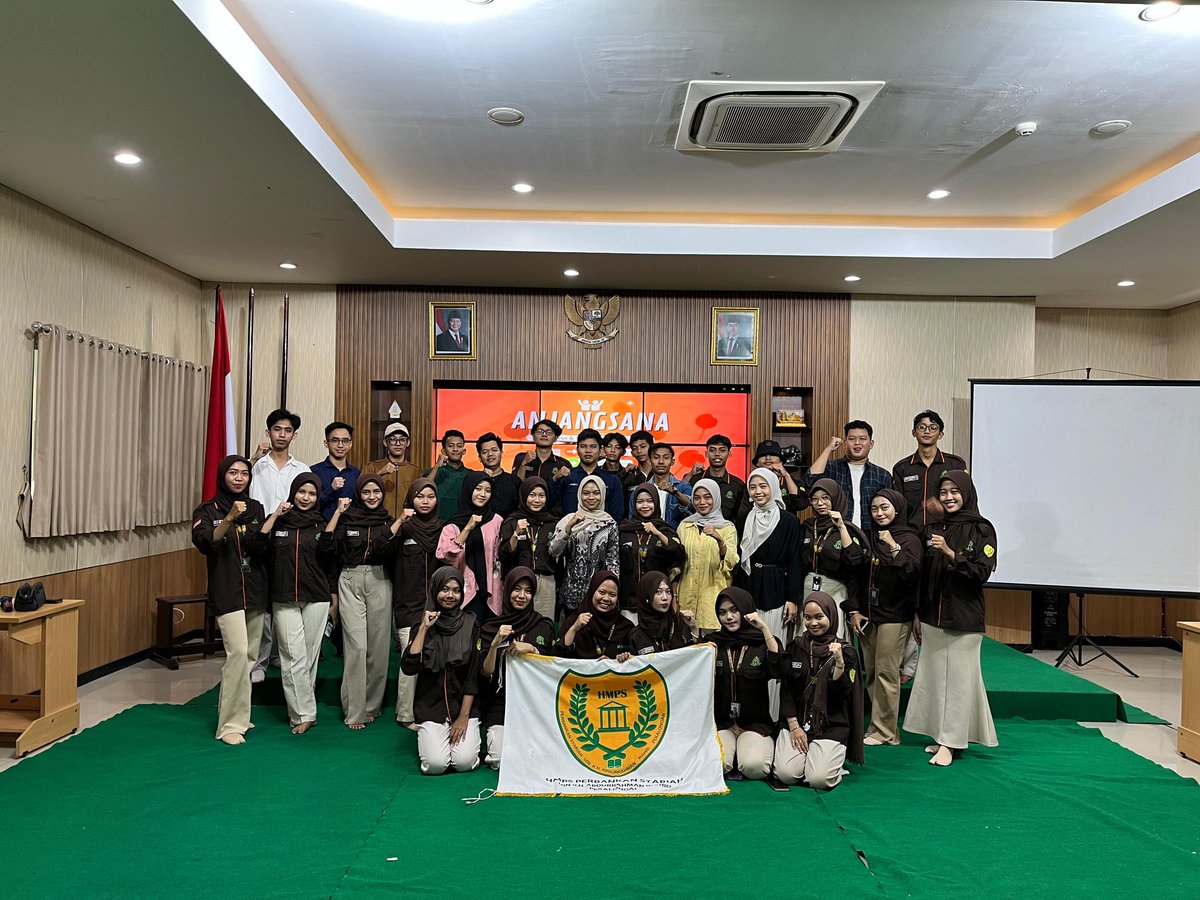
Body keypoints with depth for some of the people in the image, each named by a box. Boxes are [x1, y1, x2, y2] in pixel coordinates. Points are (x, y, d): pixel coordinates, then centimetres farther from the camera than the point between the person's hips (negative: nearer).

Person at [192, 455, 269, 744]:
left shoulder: (256, 508, 10)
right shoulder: (208, 510, -2)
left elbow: (264, 547, 3)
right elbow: (205, 544, -19)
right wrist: (229, 518, -31)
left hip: (255, 590, 5)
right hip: (226, 591, -5)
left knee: (250, 655, 8)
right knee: (238, 652, -15)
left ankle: (231, 712, 24)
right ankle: (231, 724, -8)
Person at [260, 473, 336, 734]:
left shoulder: (322, 525, 8)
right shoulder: (278, 521, 6)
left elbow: (331, 565, 10)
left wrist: (335, 602, 9)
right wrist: (275, 515, -13)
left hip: (316, 599, 1)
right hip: (284, 600, -1)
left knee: (310, 656, 4)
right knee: (295, 657, -5)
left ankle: (299, 711, 17)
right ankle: (305, 714, 1)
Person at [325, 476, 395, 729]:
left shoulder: (389, 521, 10)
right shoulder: (347, 518, 7)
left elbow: (392, 553, -6)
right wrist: (338, 511, -4)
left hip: (379, 583, 2)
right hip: (351, 582, -2)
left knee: (378, 646, 4)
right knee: (356, 645, -8)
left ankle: (373, 706, 19)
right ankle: (354, 712, -2)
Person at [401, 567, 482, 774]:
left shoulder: (470, 624, 2)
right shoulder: (423, 625, 3)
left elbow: (473, 675, -1)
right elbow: (408, 668, -11)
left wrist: (464, 717, -8)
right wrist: (424, 629, -13)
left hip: (463, 704, 0)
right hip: (430, 705, 0)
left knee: (464, 762, -19)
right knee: (435, 764, -19)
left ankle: (464, 735, 13)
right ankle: (427, 738, 13)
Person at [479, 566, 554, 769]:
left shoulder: (544, 626, 4)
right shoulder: (491, 627, 2)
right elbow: (486, 672, -4)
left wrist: (531, 649, -13)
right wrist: (495, 643, -19)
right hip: (500, 704, 0)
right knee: (502, 762, -17)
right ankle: (495, 740, 15)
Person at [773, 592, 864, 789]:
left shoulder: (845, 651, 0)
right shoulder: (795, 647, 6)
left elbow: (841, 694, -8)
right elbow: (786, 690, 4)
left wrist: (839, 663, -22)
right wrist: (794, 726, -5)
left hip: (831, 725, -2)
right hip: (795, 721, 2)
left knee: (819, 779, -21)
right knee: (786, 774, -19)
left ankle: (832, 759, 12)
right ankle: (803, 752, 14)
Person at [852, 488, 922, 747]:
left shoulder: (909, 539, -5)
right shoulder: (871, 538, 11)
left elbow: (912, 574, -19)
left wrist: (895, 548, -26)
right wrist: (855, 610, 7)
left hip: (894, 615, -6)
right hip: (868, 614, 6)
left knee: (886, 672, -4)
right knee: (871, 672, 7)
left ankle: (884, 731, 4)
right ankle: (878, 726, 15)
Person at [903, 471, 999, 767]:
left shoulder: (981, 529, -5)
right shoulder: (935, 528, 9)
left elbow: (982, 573, -11)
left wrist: (950, 553, -23)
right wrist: (918, 613, 12)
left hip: (964, 618, -5)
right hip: (933, 616, 5)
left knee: (958, 677, -2)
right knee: (935, 675, 7)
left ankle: (950, 742, 4)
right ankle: (940, 735, 18)